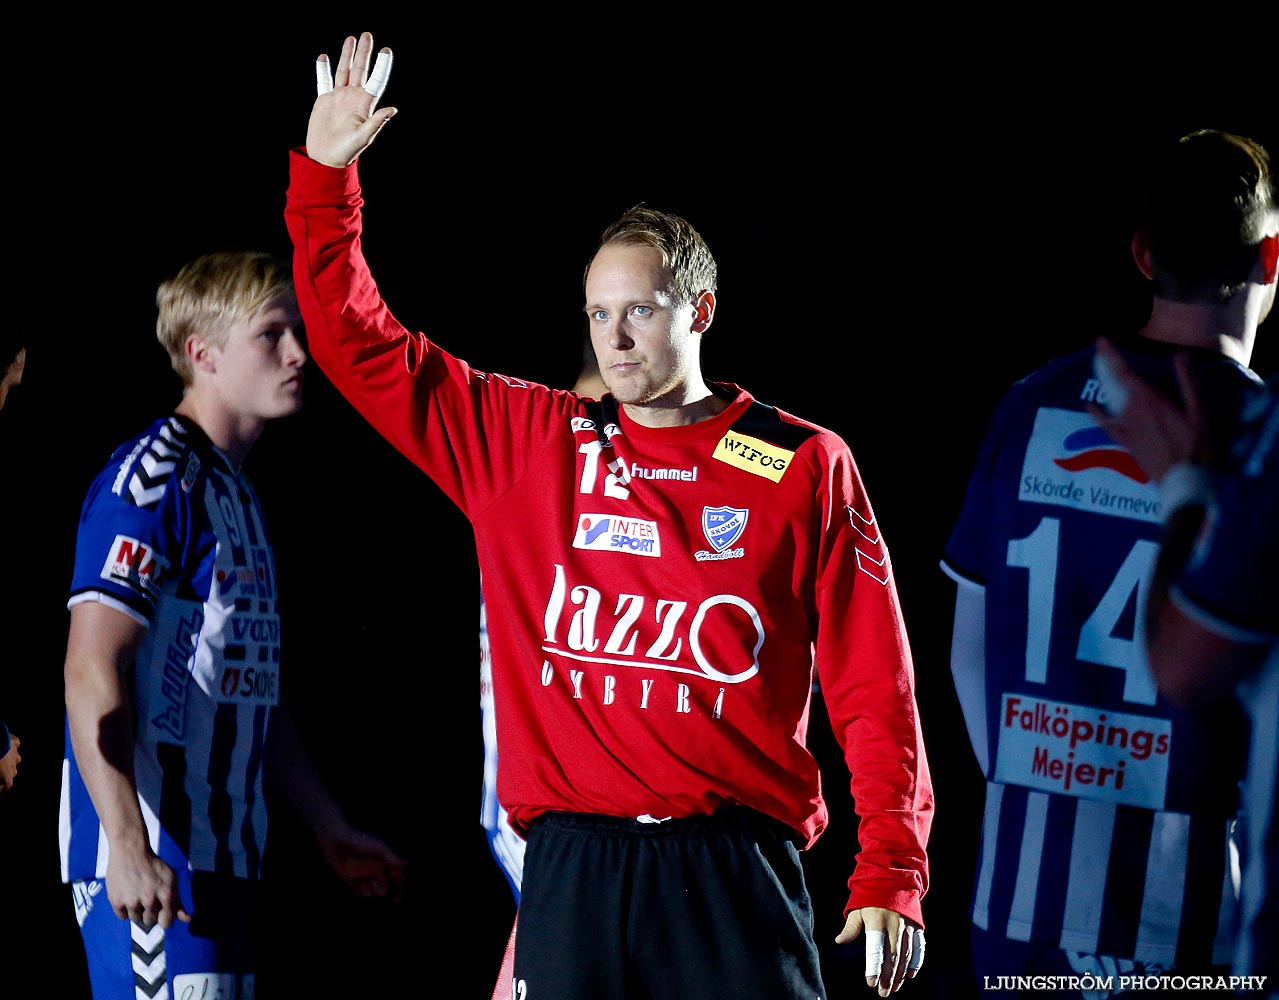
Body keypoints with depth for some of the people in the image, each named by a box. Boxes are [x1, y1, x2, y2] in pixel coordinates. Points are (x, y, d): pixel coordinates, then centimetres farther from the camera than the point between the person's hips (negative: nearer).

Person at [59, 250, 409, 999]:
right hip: (153, 860, -10)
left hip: (225, 853, 10)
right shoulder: (151, 480, -10)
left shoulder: (240, 494, 20)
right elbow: (92, 672, -18)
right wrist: (129, 846, -27)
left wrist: (331, 828, 26)